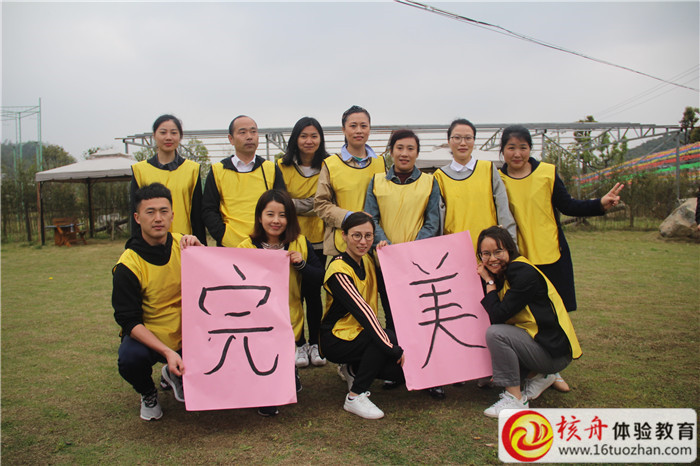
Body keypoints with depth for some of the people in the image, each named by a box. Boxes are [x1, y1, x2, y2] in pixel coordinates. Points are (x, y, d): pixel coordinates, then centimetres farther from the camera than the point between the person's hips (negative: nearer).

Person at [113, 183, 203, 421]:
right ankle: (148, 393, 4)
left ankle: (173, 376, 17)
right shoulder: (128, 266, -16)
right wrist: (167, 352, -30)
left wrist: (199, 249, -25)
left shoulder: (182, 244, -5)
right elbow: (129, 321, -18)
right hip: (146, 337, -3)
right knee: (130, 359, -33)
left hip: (186, 335, 3)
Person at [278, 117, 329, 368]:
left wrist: (293, 204, -10)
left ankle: (315, 343, 20)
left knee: (314, 292, 6)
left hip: (317, 239, 0)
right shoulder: (283, 166, 1)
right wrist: (309, 205, -10)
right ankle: (299, 345, 17)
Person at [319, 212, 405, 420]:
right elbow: (362, 311, -29)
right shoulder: (339, 270, -21)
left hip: (361, 333, 7)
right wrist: (393, 348, -32)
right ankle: (355, 397, -18)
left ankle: (354, 369, 12)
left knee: (405, 369, -12)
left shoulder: (367, 260, 6)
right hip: (336, 340, -7)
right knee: (395, 339, -31)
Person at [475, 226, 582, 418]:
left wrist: (489, 282, -12)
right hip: (533, 338, 10)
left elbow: (498, 316, -23)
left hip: (554, 350, -10)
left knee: (495, 333, -25)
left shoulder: (524, 273, -19)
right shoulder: (502, 273, 7)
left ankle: (516, 399, -12)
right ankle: (539, 376, 14)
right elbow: (494, 317, 5)